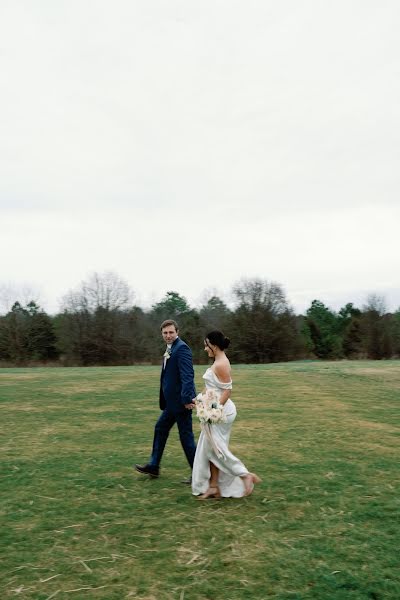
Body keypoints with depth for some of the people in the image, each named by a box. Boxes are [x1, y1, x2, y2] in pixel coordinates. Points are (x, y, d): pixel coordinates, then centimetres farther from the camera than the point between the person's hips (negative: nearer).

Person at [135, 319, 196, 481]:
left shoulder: (182, 348, -16)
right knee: (160, 429, 18)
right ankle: (153, 466, 30)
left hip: (181, 401, -10)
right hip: (172, 401, 10)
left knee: (186, 436, -2)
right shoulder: (170, 349, 13)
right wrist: (164, 400, 19)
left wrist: (187, 399, -29)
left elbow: (187, 375, -24)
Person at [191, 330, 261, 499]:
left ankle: (246, 475, 1)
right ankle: (214, 487, 17)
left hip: (220, 411, -10)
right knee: (211, 449, 12)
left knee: (214, 448, -4)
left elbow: (227, 391, -22)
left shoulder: (220, 364, -18)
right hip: (217, 411, 10)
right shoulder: (219, 361, 12)